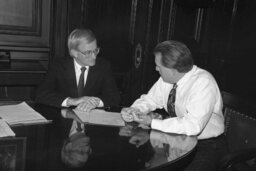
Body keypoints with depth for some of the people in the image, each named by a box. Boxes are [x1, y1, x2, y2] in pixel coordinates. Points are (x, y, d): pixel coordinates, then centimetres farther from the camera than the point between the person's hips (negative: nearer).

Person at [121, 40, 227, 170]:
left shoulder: (203, 83, -26)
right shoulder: (166, 78, -5)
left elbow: (193, 126, -33)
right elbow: (150, 99, 7)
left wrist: (153, 123, -26)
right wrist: (132, 111, -14)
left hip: (206, 146, -5)